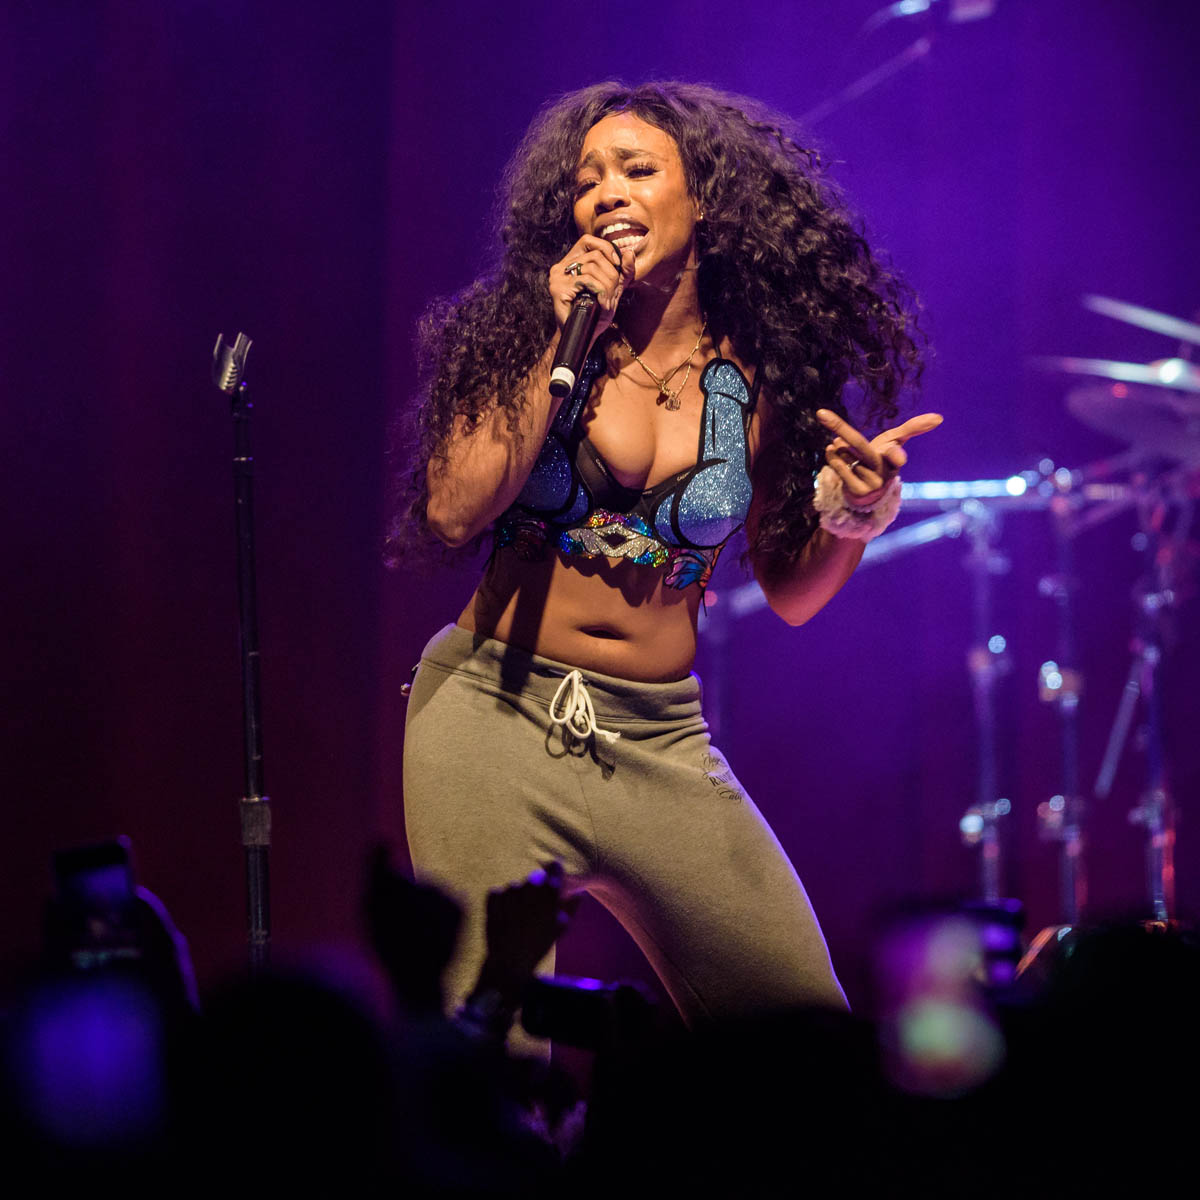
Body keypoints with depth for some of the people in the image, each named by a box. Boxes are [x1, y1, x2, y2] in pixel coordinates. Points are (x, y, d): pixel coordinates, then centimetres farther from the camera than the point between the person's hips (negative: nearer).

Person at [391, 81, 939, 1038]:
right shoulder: (525, 334, 2)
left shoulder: (756, 378, 3)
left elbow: (792, 596, 10)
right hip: (497, 712, -1)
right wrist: (563, 348, -10)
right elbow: (454, 514, -11)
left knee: (805, 1030, 0)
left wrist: (856, 513, -11)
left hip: (660, 736, 2)